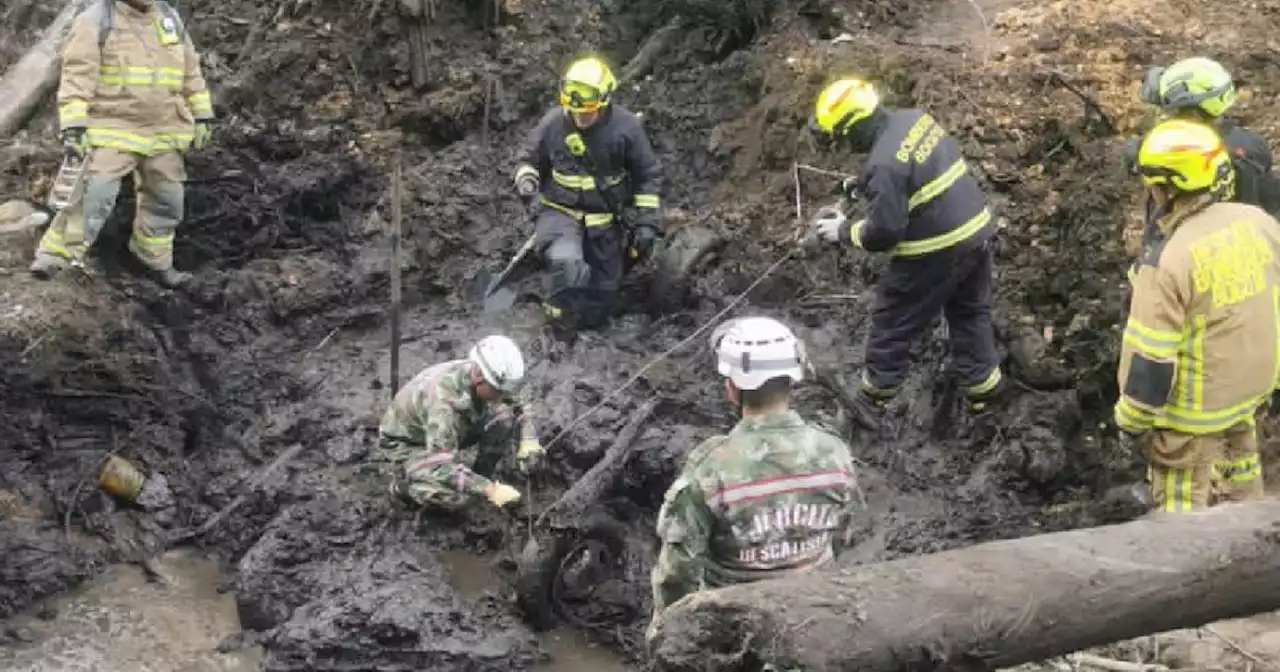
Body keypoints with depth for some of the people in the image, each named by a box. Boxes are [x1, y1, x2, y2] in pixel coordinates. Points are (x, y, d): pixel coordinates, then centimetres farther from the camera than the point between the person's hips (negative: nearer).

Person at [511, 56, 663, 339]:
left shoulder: (626, 126, -10)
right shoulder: (553, 123, -8)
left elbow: (648, 175, 0)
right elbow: (528, 159, 8)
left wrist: (647, 222, -5)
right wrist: (526, 178, -15)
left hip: (605, 220, 2)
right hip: (560, 212, -2)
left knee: (601, 296, 8)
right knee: (567, 265, -32)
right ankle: (561, 326, -10)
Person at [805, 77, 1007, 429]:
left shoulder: (884, 163, -26)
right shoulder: (915, 118, 0)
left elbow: (883, 233, -23)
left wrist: (844, 231, -6)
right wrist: (867, 185, 14)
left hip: (936, 250, -8)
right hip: (977, 228, 8)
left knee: (893, 321, 10)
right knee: (970, 312, 25)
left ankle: (873, 397, 23)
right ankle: (985, 385, 36)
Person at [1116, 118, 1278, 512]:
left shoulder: (1168, 262, -28)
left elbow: (1150, 358, -23)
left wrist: (1132, 418, -8)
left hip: (1196, 407, -7)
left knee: (1186, 509, 11)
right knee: (1240, 486, 31)